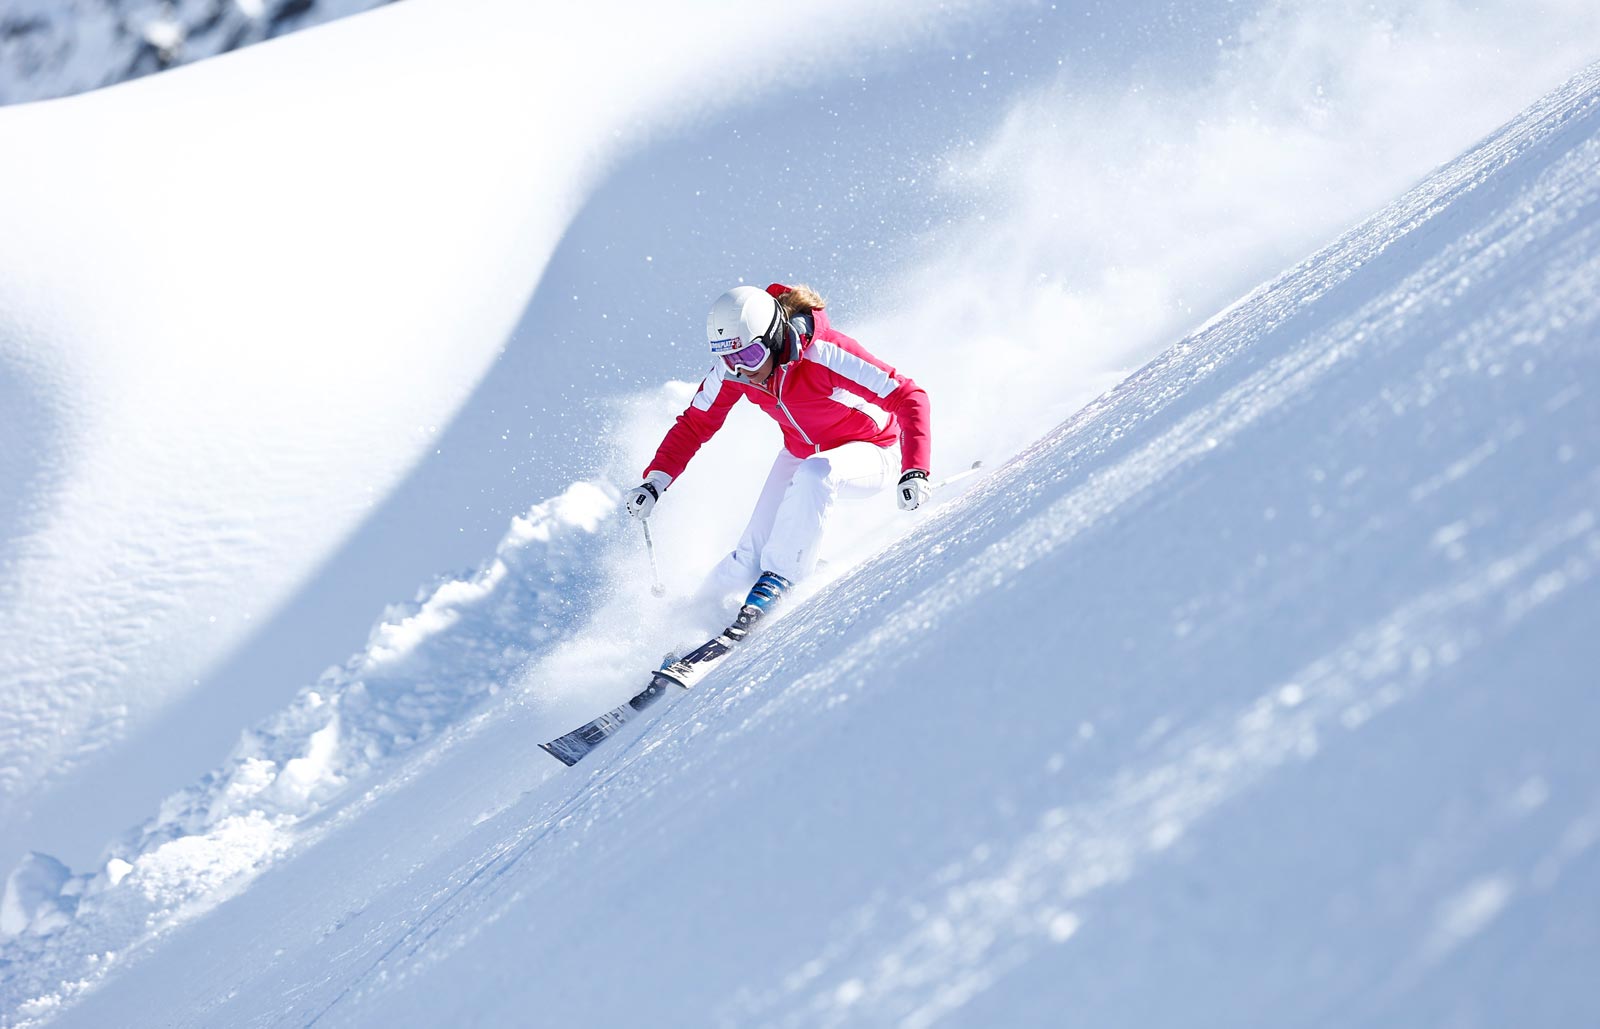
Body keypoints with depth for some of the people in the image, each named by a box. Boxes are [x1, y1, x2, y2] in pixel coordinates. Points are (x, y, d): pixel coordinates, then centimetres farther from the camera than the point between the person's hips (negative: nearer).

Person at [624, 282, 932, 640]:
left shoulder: (823, 354, -34)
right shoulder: (731, 371, -18)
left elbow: (909, 397, -32)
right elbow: (694, 425, -3)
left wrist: (914, 471, -43)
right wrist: (655, 481, -17)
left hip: (868, 453, -4)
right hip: (801, 454, 4)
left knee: (814, 473, -38)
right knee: (752, 555, -12)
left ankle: (776, 581, -24)